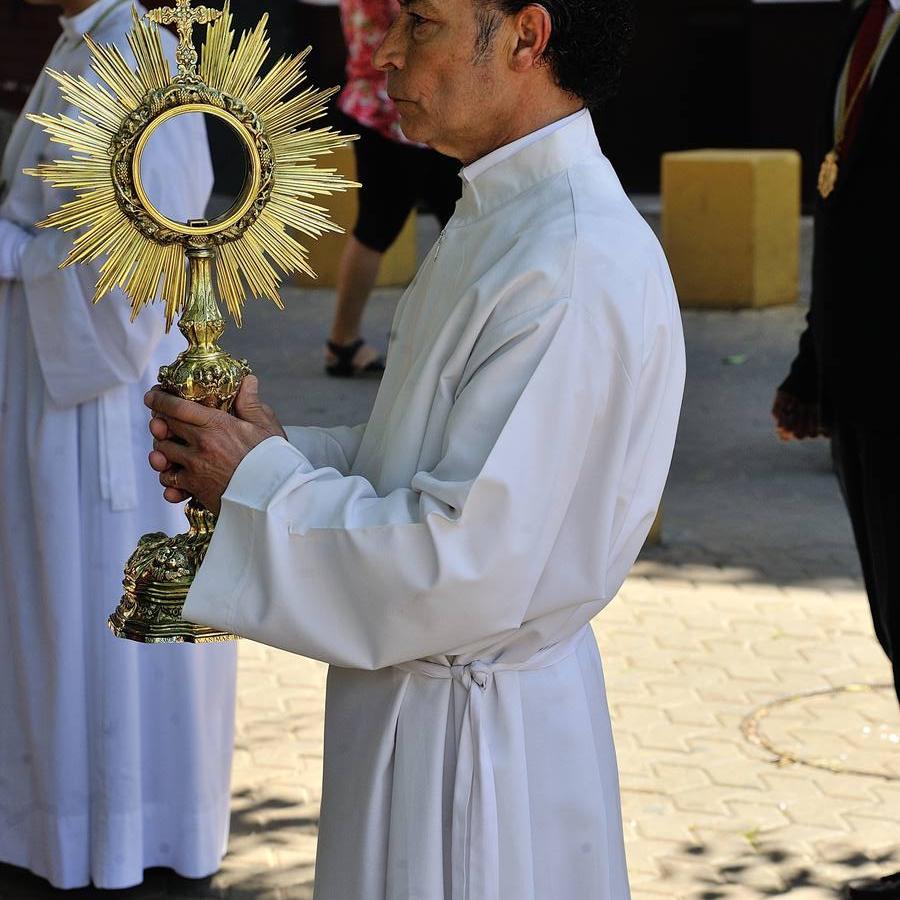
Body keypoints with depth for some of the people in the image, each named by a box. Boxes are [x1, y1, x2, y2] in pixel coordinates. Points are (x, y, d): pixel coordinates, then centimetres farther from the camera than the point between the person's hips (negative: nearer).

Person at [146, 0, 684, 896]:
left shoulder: (582, 273, -26)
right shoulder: (500, 219, 6)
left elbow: (468, 569, -28)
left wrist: (261, 482, -16)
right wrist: (282, 449, -1)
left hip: (475, 735, -9)